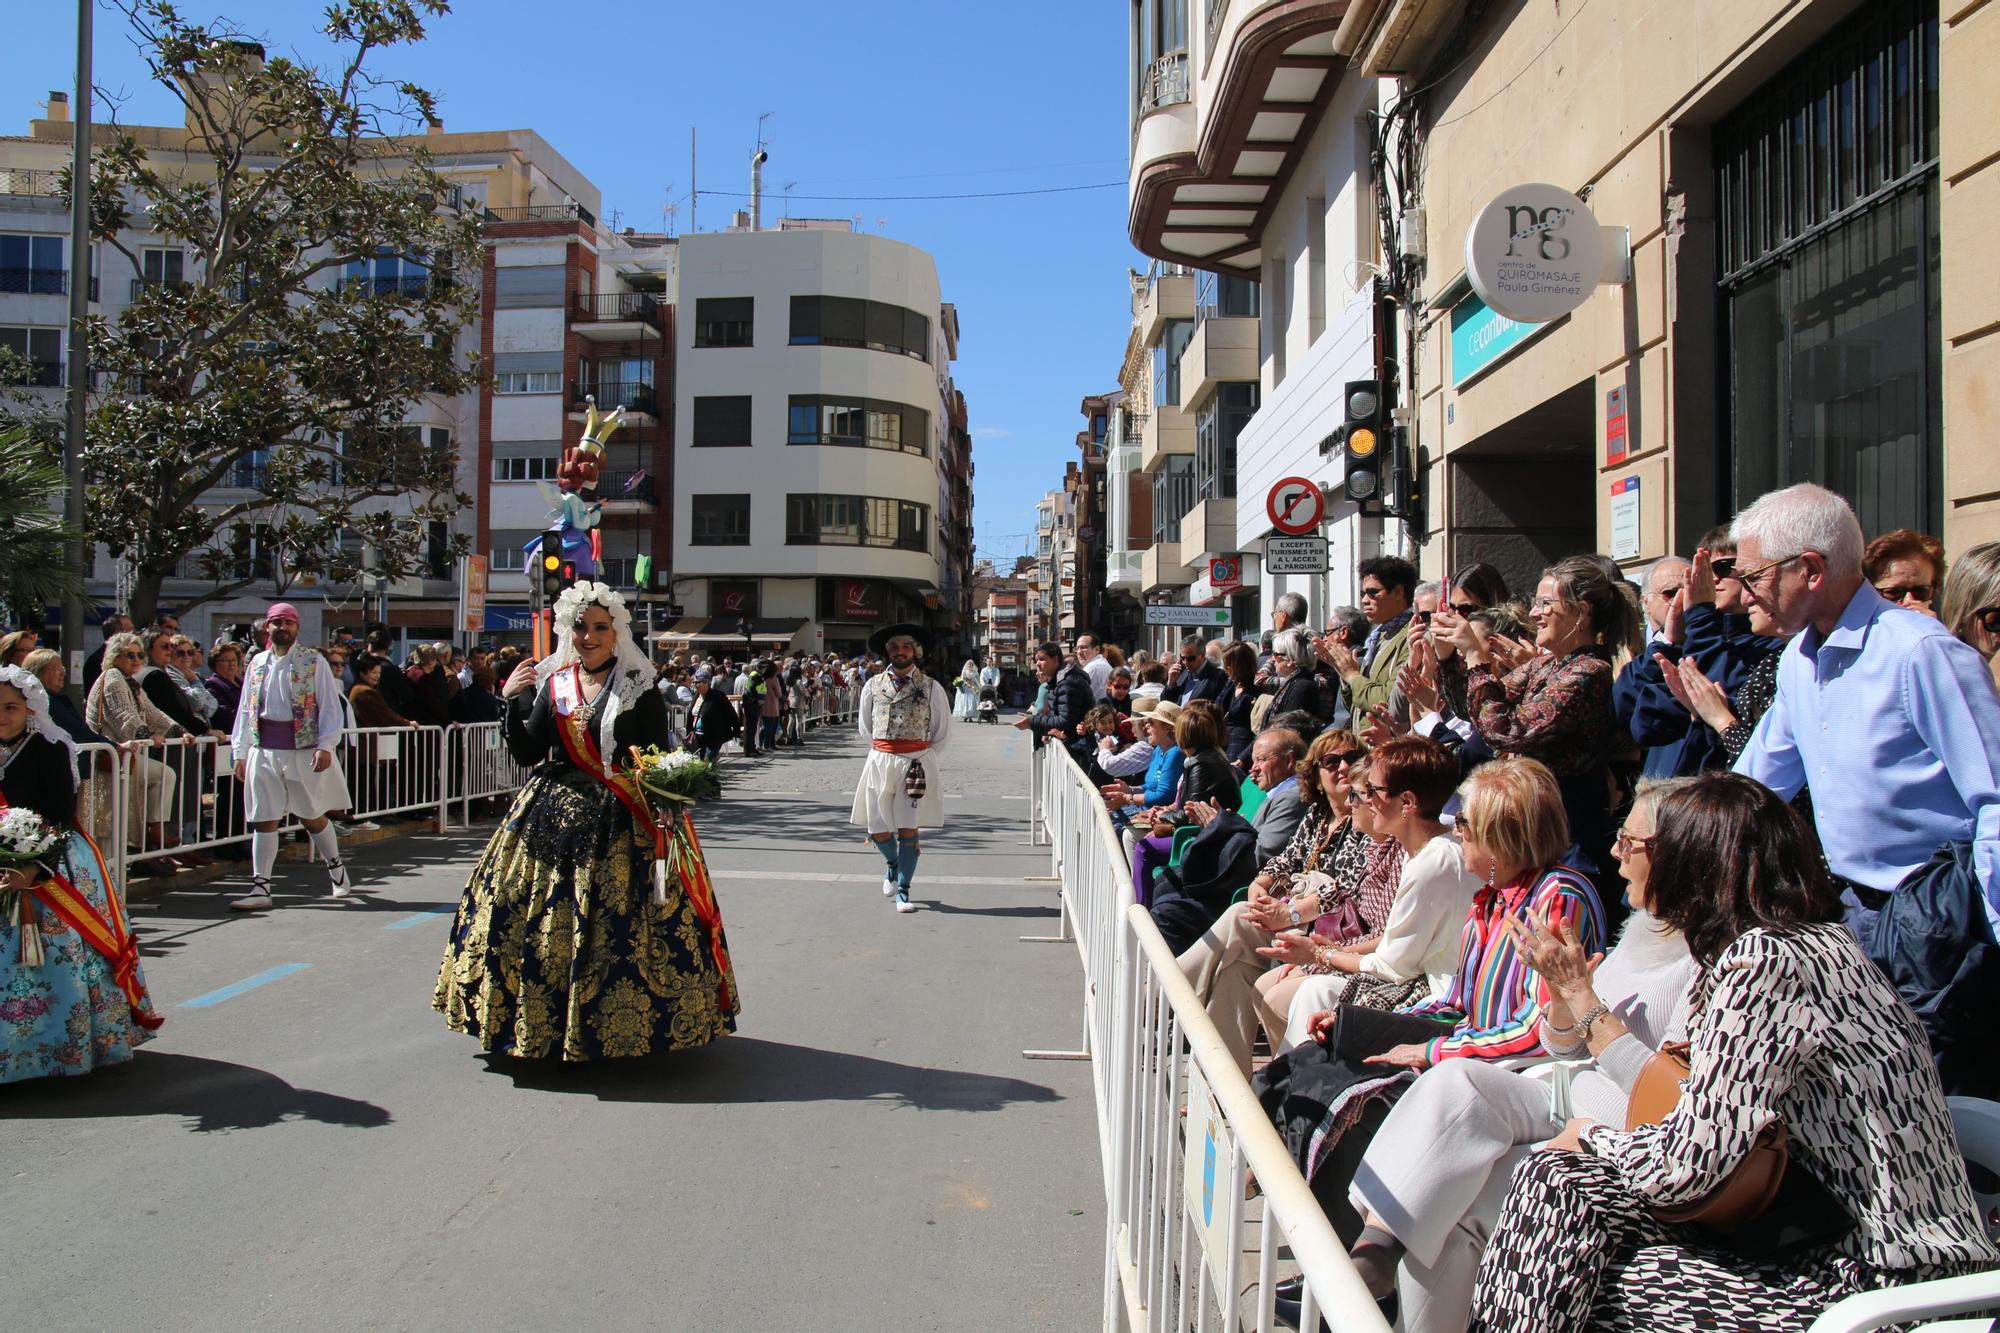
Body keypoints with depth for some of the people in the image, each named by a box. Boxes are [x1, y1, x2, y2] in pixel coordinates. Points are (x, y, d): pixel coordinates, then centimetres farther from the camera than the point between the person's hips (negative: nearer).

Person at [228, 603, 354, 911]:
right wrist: (240, 752, 9)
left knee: (312, 816, 7)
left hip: (303, 750, -3)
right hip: (263, 751, 3)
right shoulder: (258, 663, 11)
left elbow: (330, 706, -4)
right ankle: (261, 888, 6)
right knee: (263, 820, 2)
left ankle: (336, 869, 28)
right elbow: (246, 709, 14)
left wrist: (326, 745, -14)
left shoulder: (313, 662, -1)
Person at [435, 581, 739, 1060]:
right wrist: (512, 701, -4)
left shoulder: (640, 688, -1)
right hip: (553, 817, 4)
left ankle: (624, 1025, 5)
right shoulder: (552, 683, 10)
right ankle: (541, 1020, 21)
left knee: (617, 927, -6)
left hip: (620, 823, -4)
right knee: (539, 919, 6)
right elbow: (526, 753, 6)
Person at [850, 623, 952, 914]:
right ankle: (893, 863, 38)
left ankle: (903, 891, 8)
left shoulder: (931, 688, 0)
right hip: (880, 761, 2)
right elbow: (864, 727, 17)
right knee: (878, 830, 6)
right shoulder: (873, 685, 5)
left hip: (917, 763, -2)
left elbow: (943, 730, 10)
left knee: (909, 829, -3)